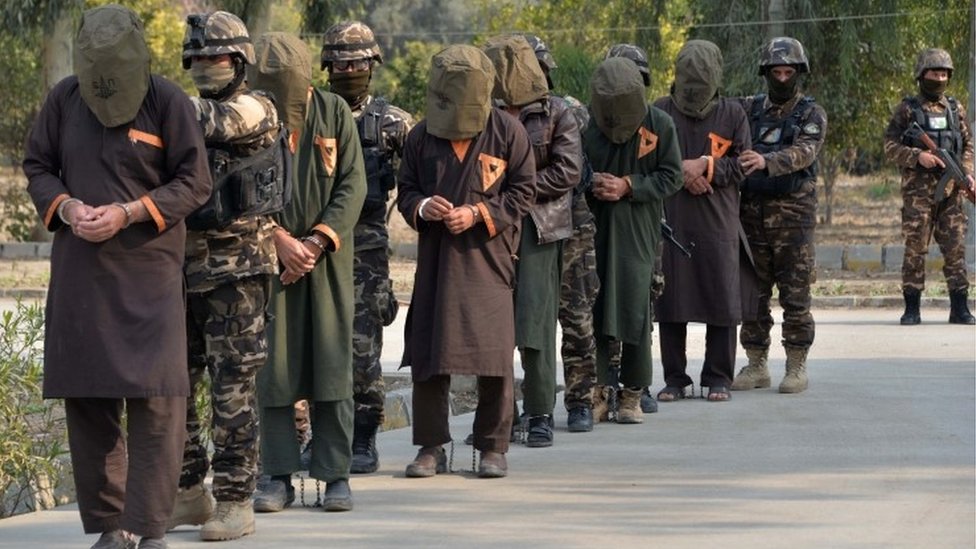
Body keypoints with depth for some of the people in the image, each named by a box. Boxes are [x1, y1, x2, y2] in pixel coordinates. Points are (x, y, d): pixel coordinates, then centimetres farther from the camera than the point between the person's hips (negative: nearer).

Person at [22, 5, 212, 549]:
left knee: (155, 400, -8)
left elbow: (194, 182, -5)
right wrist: (65, 206, -9)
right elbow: (37, 167, 12)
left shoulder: (167, 101, -5)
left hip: (150, 269, -4)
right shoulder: (64, 99, 4)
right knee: (86, 397, 5)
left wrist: (127, 213, -15)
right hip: (79, 270, 4)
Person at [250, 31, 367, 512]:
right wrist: (280, 240, -13)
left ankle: (336, 473, 5)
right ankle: (279, 476, 6)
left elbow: (352, 185, -1)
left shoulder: (334, 112, 1)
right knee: (271, 367, -1)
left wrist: (316, 242, -10)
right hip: (268, 257, 0)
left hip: (327, 257, 0)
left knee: (332, 362, -1)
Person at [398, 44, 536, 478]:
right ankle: (431, 446, 11)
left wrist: (478, 213, -12)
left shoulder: (507, 132, -2)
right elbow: (405, 191, 14)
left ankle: (493, 447, 9)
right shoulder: (421, 136, 6)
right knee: (427, 352, 1)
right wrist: (422, 207, -9)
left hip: (489, 256, -2)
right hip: (436, 258, 2)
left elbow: (523, 191, 0)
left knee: (494, 353, -1)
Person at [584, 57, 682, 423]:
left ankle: (632, 393, 8)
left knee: (636, 310, -3)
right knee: (592, 310, -1)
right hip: (594, 229, 1)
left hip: (639, 231, -1)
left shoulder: (659, 125, -1)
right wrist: (591, 183, -15)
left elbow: (671, 177, 0)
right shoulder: (585, 127, -1)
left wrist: (628, 186, -12)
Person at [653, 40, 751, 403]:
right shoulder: (660, 112, 7)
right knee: (670, 302, 2)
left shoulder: (732, 115, 7)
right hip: (669, 221, 1)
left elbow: (743, 166, 2)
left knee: (721, 301, 1)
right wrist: (681, 173, -10)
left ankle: (718, 378, 9)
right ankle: (674, 378, 11)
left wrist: (706, 165, -11)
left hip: (718, 223, 0)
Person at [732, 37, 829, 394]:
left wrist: (766, 161, -35)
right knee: (752, 294, 6)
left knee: (795, 295, -2)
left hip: (793, 214, -3)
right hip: (752, 213, 3)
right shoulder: (749, 109, 12)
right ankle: (756, 366, 14)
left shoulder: (812, 115, 0)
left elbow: (804, 152, -18)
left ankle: (796, 367, 5)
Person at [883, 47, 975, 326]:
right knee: (915, 249, -2)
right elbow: (890, 146, -1)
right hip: (918, 190, -3)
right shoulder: (907, 109, 3)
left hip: (951, 190, 3)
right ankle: (912, 308, 2)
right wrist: (917, 156, -16)